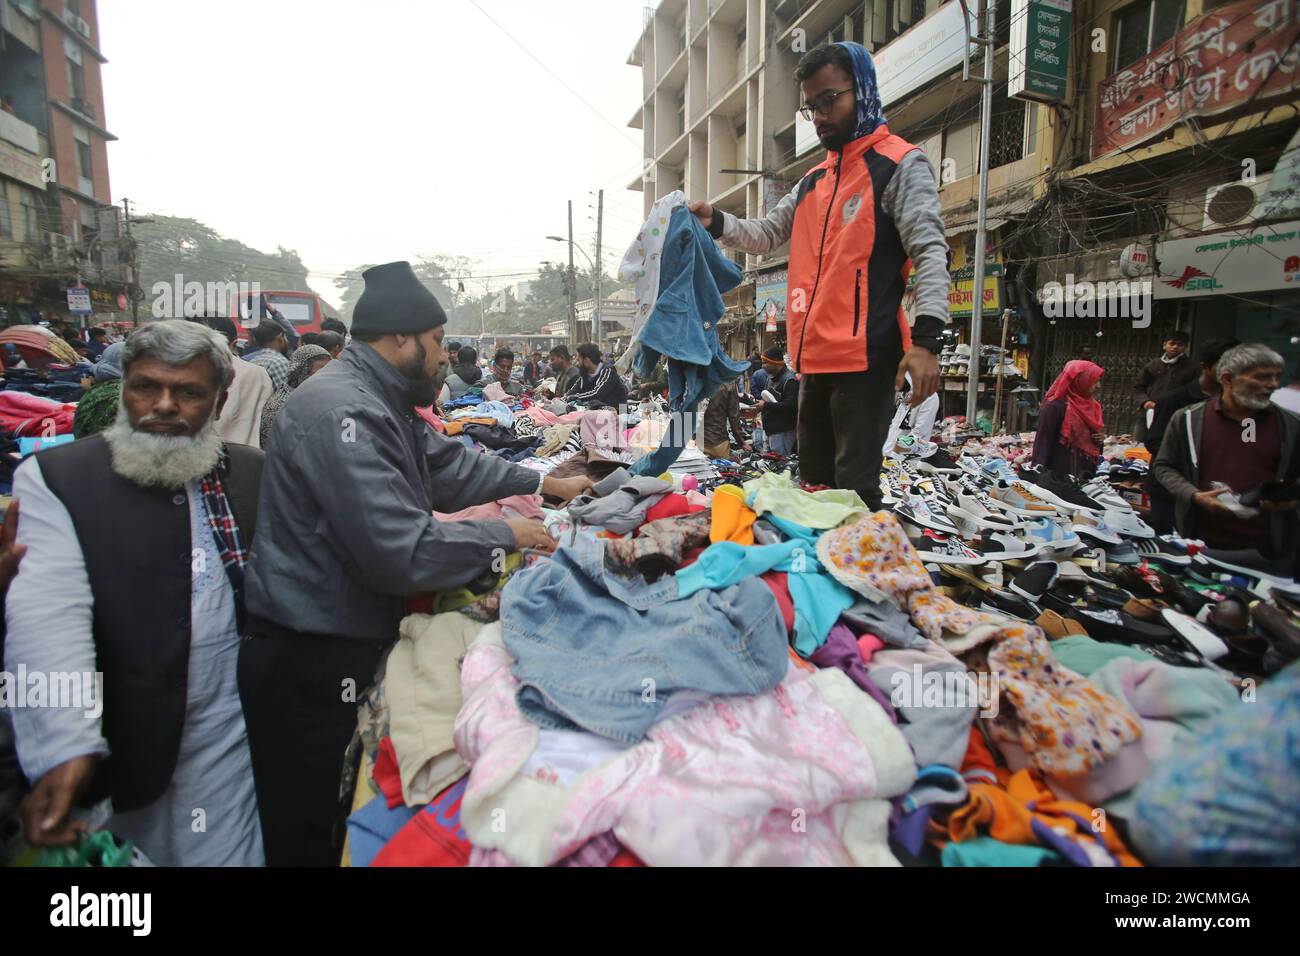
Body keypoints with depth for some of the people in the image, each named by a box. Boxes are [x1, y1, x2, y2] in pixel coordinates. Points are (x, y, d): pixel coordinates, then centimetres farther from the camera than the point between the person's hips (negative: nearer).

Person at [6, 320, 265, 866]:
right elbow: (47, 613, -19)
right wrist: (65, 745, -28)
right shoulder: (53, 477, -8)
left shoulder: (252, 473, 2)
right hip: (121, 731, -1)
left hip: (225, 724, 2)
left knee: (226, 854, 12)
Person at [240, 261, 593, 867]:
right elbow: (401, 554, -29)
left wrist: (544, 484, 13)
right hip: (311, 664, -9)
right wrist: (504, 536, -16)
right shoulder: (343, 413, -24)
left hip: (350, 645, 10)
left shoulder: (375, 402, 8)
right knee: (310, 838, 9)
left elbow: (449, 464, 17)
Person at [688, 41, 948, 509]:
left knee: (854, 488, -9)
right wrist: (716, 222, 10)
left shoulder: (900, 164, -1)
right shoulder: (813, 181, 20)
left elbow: (931, 252, -10)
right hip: (815, 358, 8)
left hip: (866, 356, -7)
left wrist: (925, 338, -22)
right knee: (814, 483, 14)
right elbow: (768, 233, 29)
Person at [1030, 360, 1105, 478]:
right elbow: (1043, 438, -16)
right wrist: (1039, 469, -25)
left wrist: (1100, 437, 5)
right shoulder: (1055, 406, -12)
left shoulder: (1093, 405, 13)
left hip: (1087, 471, 8)